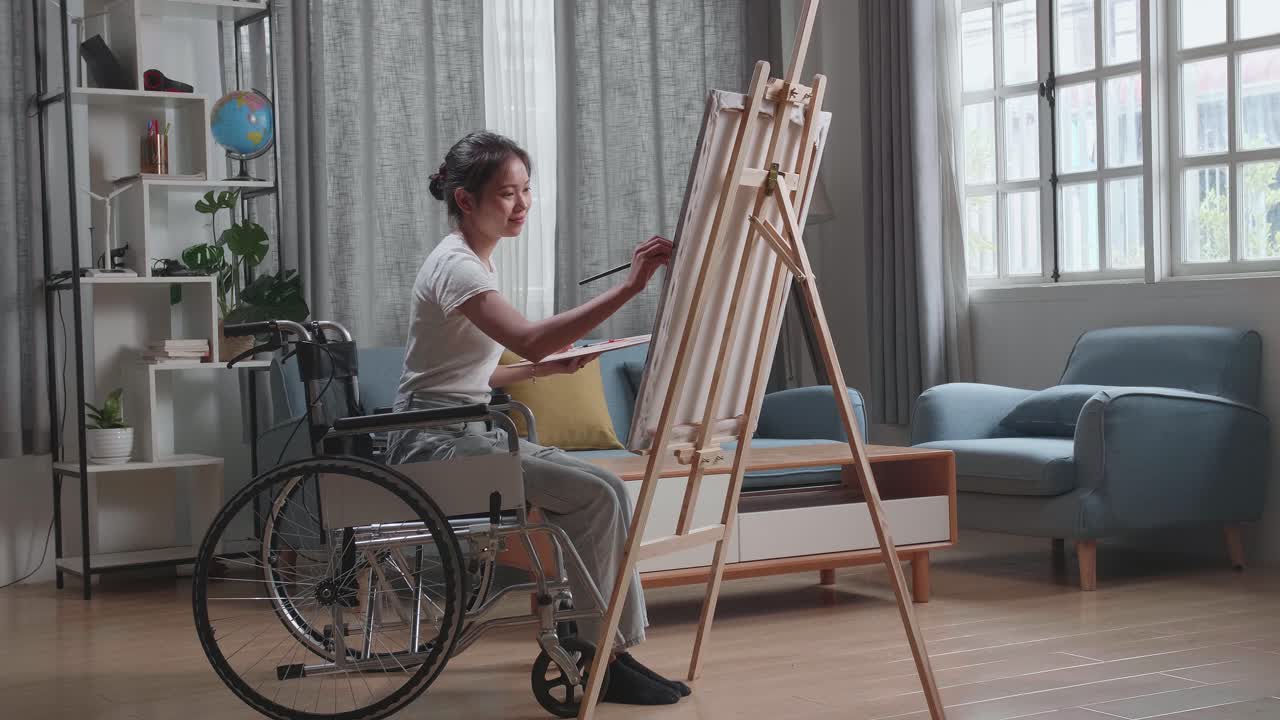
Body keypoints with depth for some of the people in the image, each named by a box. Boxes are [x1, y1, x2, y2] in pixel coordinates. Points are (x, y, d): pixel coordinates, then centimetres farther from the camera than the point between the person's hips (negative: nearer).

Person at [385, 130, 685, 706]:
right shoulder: (455, 265, -15)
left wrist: (551, 367, 8)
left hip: (469, 433, 9)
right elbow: (528, 339, -33)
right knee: (596, 495, -20)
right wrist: (628, 288, -37)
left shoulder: (477, 262, 15)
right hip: (435, 442, -9)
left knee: (606, 490, -5)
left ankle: (615, 648, -5)